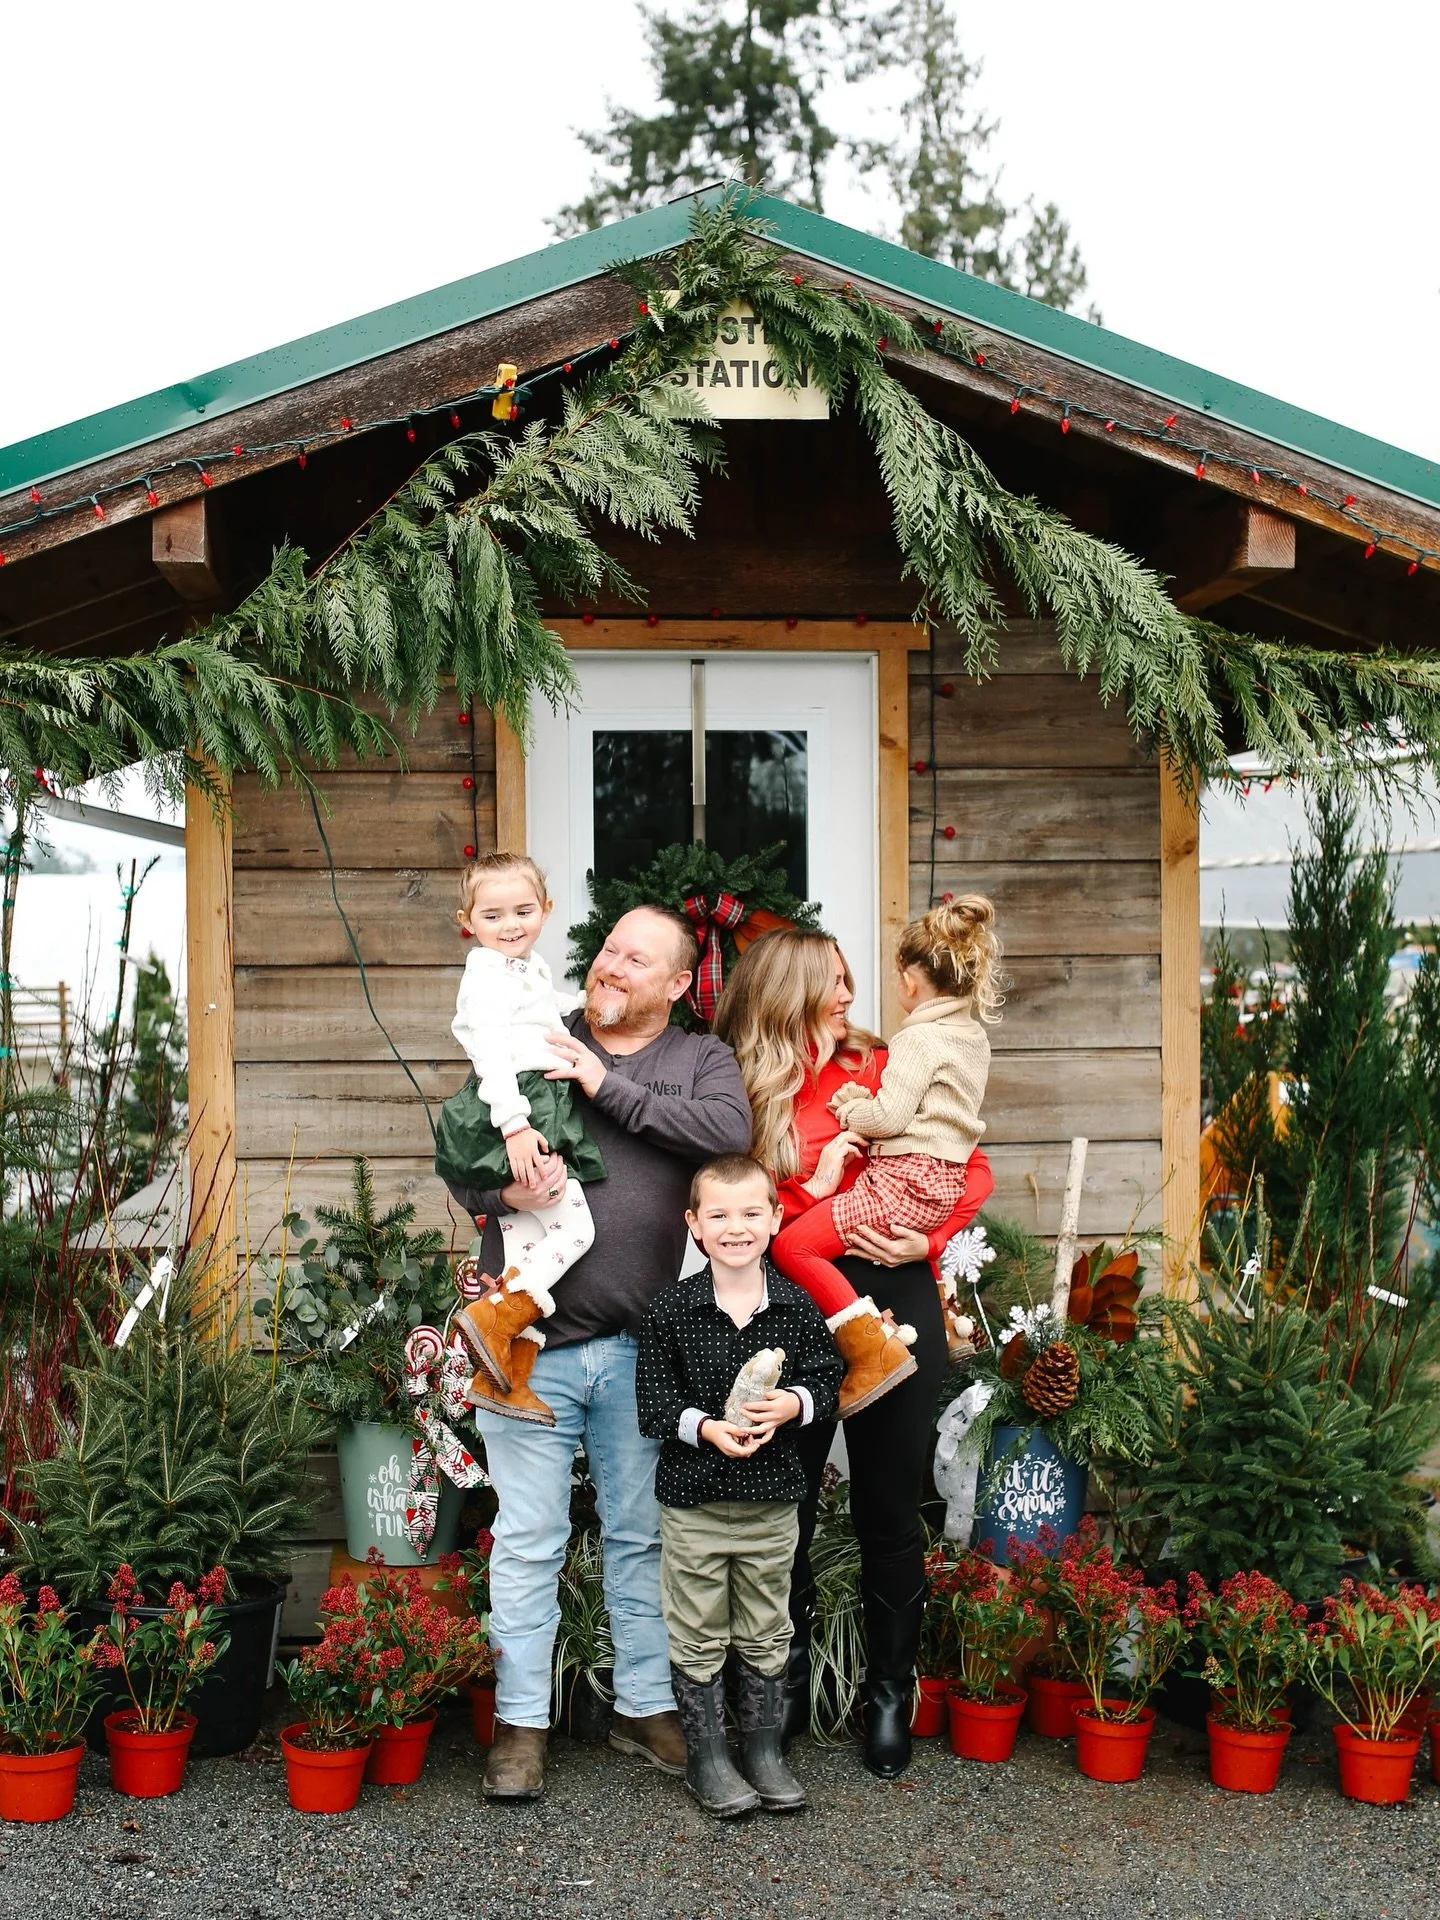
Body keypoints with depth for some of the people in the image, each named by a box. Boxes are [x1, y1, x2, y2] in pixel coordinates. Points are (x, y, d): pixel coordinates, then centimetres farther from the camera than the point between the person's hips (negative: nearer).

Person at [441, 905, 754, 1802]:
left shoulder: (702, 1059, 6)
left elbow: (730, 1131, -16)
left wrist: (609, 1086, -17)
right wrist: (501, 1189, -18)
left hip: (642, 1347, 1)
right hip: (532, 1338, 0)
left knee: (644, 1534, 12)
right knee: (528, 1539, 4)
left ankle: (647, 1706, 26)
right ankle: (523, 1722, 16)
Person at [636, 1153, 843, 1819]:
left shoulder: (796, 1306, -3)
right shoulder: (672, 1307, -8)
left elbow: (828, 1378, 4)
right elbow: (652, 1400, -7)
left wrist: (793, 1405, -15)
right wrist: (706, 1427, -21)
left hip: (772, 1498, 2)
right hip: (693, 1497, -2)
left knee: (766, 1633, 14)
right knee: (699, 1636, 8)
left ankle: (763, 1749, 28)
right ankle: (706, 1756, 21)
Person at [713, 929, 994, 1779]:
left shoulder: (882, 1067, 6)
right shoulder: (739, 1096, 3)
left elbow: (975, 1170, 6)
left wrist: (926, 1240, -8)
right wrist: (813, 1189, -14)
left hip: (895, 1301, 0)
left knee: (890, 1508, 6)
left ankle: (891, 1692, 22)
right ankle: (789, 1684, 26)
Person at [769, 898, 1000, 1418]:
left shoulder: (920, 1039, -15)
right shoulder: (973, 1034, 14)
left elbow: (888, 1116, -20)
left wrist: (847, 1104, -1)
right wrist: (864, 1099, 20)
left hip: (906, 1183, -10)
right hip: (943, 1180, 10)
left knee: (793, 1244, -14)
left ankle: (873, 1350, -21)